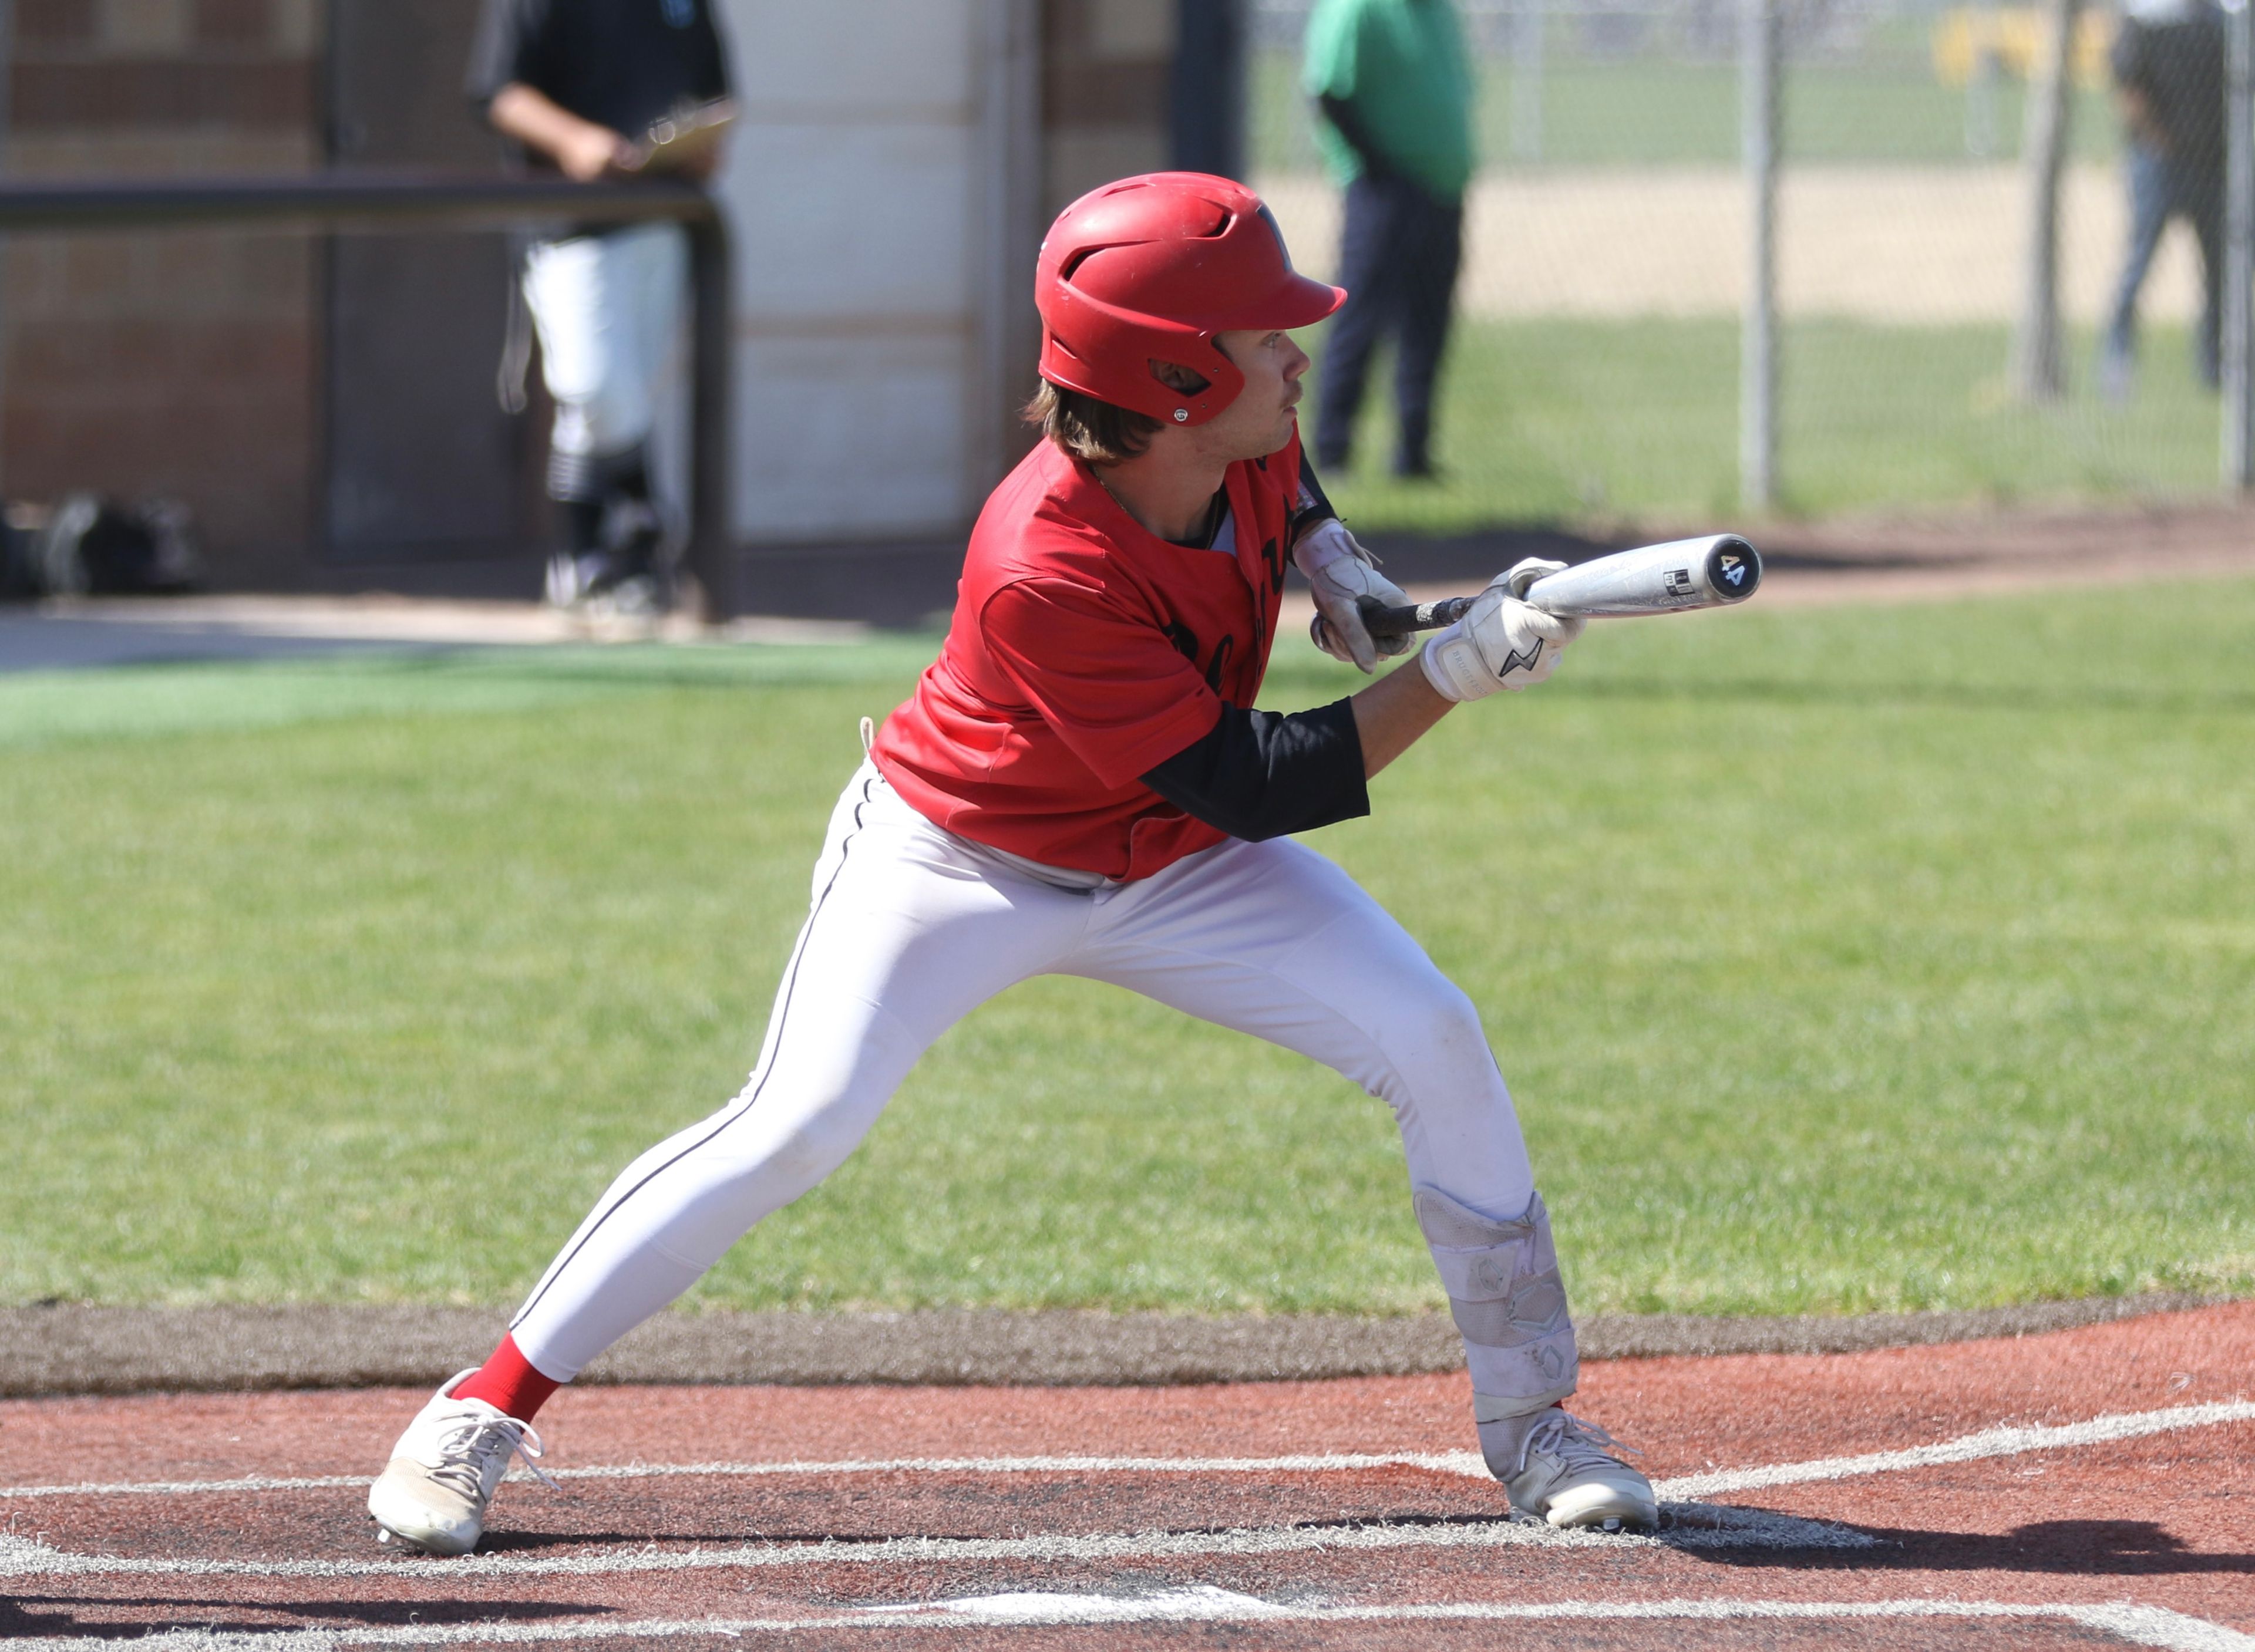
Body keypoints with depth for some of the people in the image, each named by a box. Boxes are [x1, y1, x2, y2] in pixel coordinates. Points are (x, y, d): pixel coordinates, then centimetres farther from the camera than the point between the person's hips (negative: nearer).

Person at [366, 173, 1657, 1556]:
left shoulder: (1249, 445, -17)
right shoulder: (1043, 578, -38)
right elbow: (1251, 788, -34)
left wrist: (1330, 558, -8)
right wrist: (1459, 671, -38)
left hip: (1175, 869, 6)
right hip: (962, 860, -6)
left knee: (1431, 1039, -9)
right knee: (798, 1127, -20)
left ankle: (1529, 1420, 5)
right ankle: (486, 1411, -7)